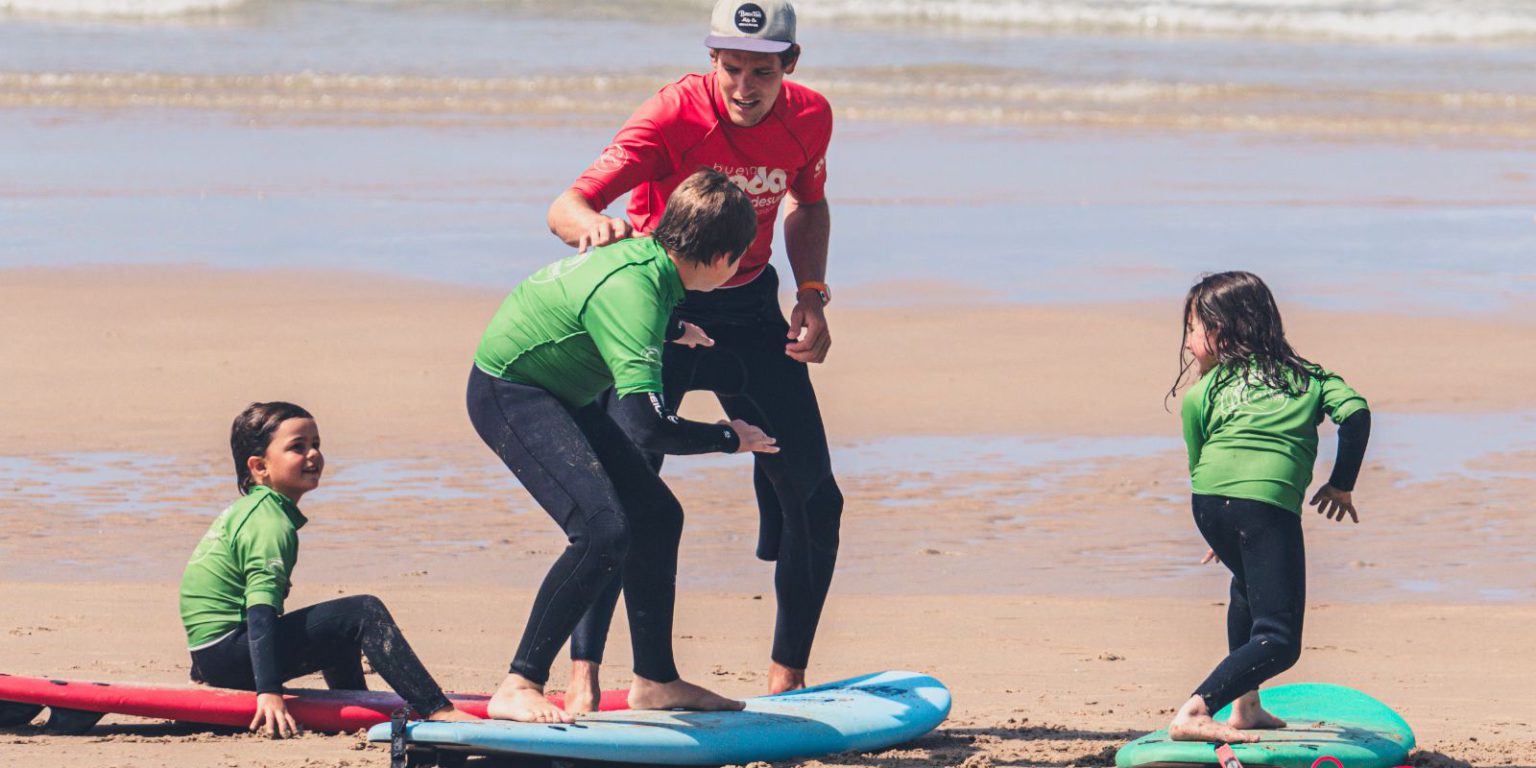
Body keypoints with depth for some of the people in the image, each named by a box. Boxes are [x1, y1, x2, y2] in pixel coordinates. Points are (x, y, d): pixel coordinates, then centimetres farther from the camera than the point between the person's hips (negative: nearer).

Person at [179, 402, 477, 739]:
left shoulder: (246, 510, 18)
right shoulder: (270, 522, -15)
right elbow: (260, 610, -25)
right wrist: (268, 692, -33)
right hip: (228, 651, -11)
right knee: (364, 613, -20)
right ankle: (438, 712, -31)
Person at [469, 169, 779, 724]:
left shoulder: (644, 252, -4)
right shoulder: (633, 291, -32)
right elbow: (646, 424, -38)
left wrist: (669, 334, 32)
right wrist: (728, 439, -23)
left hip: (559, 392, 10)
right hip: (508, 392, -10)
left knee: (657, 515, 11)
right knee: (604, 531, -24)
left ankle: (654, 681, 24)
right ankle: (518, 688, -20)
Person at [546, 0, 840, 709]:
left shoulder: (809, 118, -10)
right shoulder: (675, 115, -25)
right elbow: (564, 208, -33)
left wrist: (811, 297, -1)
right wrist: (594, 226, -57)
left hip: (750, 308, 5)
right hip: (658, 304, -4)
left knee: (811, 497, 2)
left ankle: (787, 680, 17)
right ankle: (583, 677, -13)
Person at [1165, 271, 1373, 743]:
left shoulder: (1201, 391, 23)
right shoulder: (1307, 376, 25)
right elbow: (1355, 412, 10)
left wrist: (1220, 538, 35)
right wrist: (1342, 486, 22)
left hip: (1208, 499, 3)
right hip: (1267, 500, -3)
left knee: (1249, 585, 35)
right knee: (1278, 642, -6)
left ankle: (1245, 706, 35)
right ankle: (1194, 713, -26)